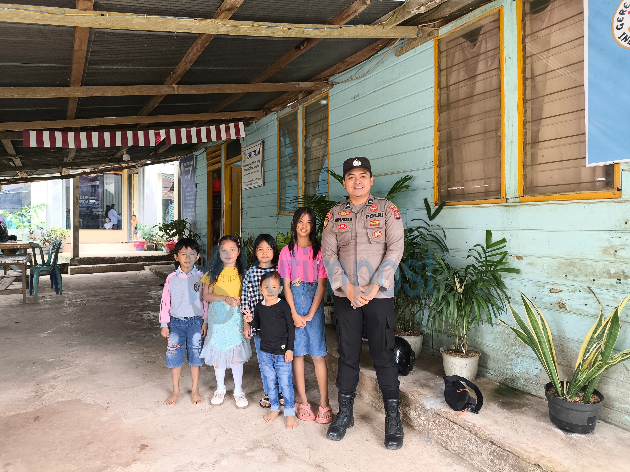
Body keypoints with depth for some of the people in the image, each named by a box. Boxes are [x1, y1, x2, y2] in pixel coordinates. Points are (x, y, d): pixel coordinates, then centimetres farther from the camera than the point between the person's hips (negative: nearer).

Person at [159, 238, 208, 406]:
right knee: (175, 356, 7)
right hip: (176, 321, 1)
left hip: (195, 321, -1)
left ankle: (195, 390, 23)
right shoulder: (172, 278, -1)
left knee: (195, 356, 6)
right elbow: (165, 301, 2)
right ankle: (176, 391, 25)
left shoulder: (201, 277, -2)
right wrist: (164, 324, 1)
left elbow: (206, 301, 2)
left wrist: (205, 322, -1)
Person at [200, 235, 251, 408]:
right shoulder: (213, 272, 0)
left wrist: (239, 300, -16)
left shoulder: (242, 272, 2)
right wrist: (225, 299, -15)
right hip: (218, 316, 1)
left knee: (236, 354, 2)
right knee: (218, 353, 9)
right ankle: (220, 389, 28)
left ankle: (238, 391, 17)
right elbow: (206, 295, -3)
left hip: (236, 316, 0)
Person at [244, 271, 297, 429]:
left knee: (285, 383, 1)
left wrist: (290, 349, -9)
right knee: (270, 382, 16)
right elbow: (258, 327, 13)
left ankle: (290, 412, 18)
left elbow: (291, 328, -6)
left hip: (282, 352, -4)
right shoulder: (259, 307, 3)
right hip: (265, 352, 4)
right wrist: (251, 320, -7)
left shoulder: (284, 306, -10)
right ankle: (274, 408, 35)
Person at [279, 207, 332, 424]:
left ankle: (324, 404, 7)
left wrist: (310, 314, -8)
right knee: (297, 353, 6)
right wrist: (295, 314, -7)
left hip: (314, 305, -1)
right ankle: (302, 401, 17)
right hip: (294, 304, 1)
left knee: (318, 355, -2)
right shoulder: (287, 251, 4)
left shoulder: (319, 251, 1)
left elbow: (322, 285, -2)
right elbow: (286, 285, 2)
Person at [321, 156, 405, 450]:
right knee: (347, 354, 11)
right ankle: (345, 413, 25)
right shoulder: (335, 214, 9)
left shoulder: (387, 209, 2)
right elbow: (328, 253, 2)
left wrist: (374, 287, -14)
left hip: (379, 294, -2)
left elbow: (395, 249, -6)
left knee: (383, 355, 2)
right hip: (345, 295, 2)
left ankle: (393, 419, 16)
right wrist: (347, 288, -11)